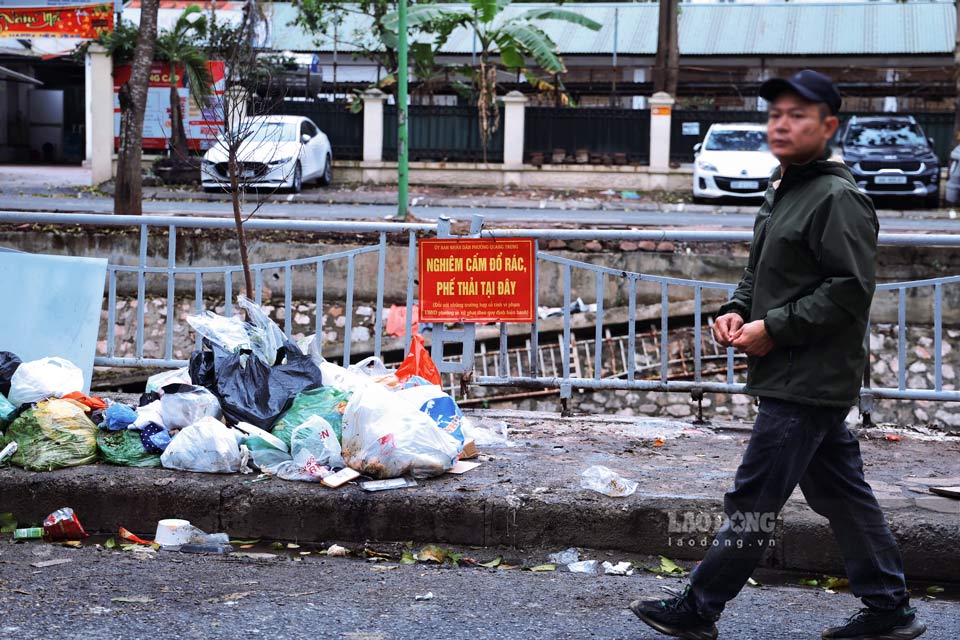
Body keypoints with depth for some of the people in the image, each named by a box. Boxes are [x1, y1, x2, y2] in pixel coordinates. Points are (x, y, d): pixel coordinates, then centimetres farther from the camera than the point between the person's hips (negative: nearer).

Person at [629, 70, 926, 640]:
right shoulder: (782, 190, 15)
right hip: (793, 376, 10)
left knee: (753, 499, -2)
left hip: (807, 382, -10)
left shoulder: (838, 198, -15)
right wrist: (737, 311, 5)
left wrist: (774, 328, -18)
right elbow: (761, 271, 24)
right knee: (841, 493, 15)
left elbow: (850, 291, -20)